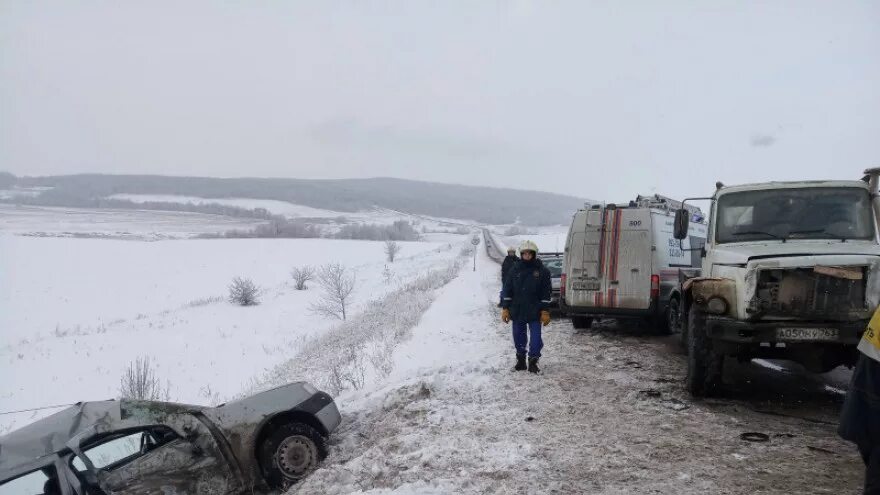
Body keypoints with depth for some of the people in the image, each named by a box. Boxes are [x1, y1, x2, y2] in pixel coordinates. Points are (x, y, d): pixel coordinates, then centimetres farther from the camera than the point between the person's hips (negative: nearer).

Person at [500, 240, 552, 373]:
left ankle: (533, 361, 12)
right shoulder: (514, 269, 2)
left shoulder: (542, 271, -2)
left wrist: (545, 312, -6)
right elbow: (507, 290, 4)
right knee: (519, 337, 11)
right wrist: (505, 308, -1)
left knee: (535, 338, -1)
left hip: (535, 312, -2)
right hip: (517, 311, 2)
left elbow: (546, 293, -1)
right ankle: (520, 360, 26)